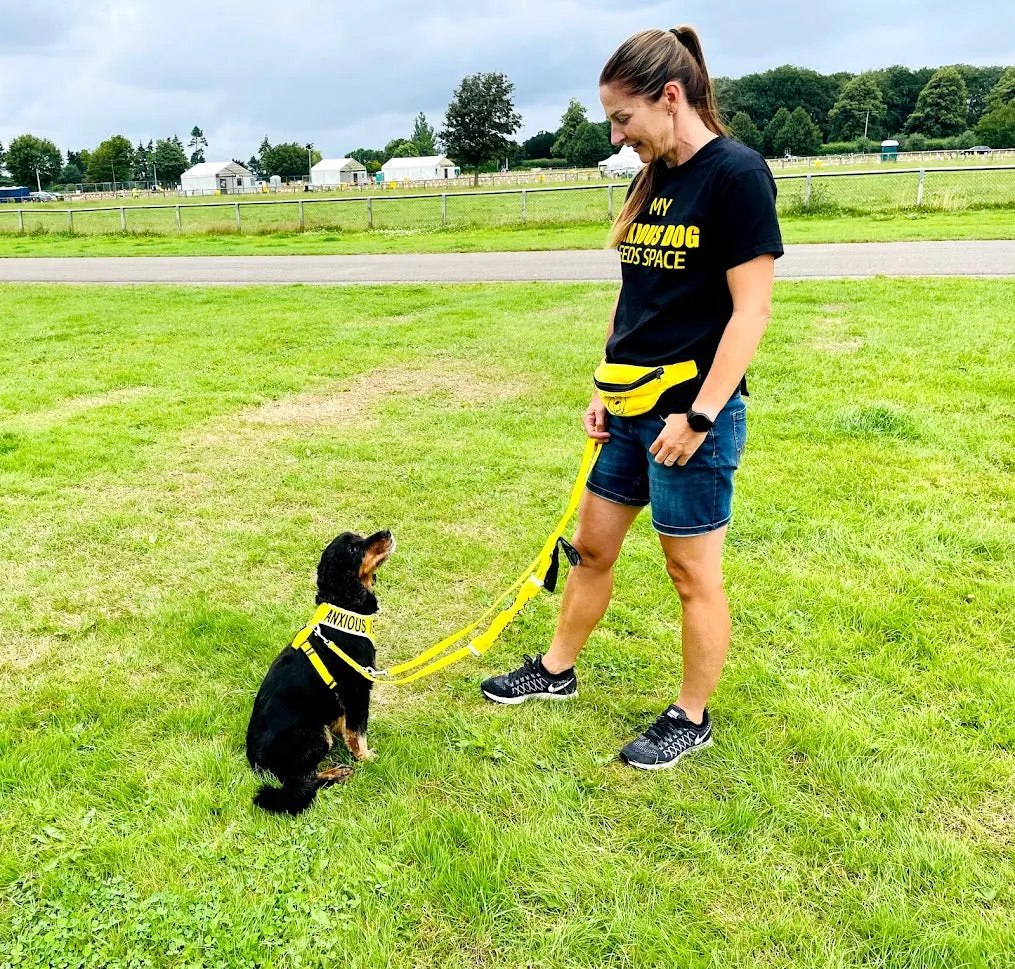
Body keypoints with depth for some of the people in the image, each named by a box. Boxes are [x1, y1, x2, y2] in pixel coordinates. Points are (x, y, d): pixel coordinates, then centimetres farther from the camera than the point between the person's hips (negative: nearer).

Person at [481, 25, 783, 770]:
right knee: (592, 545, 18)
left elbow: (751, 308, -17)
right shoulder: (651, 181, 10)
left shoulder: (736, 175, -14)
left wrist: (699, 416, -19)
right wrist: (606, 390, 12)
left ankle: (693, 719, 24)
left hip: (692, 416, -8)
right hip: (630, 409, 8)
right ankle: (557, 671, 37)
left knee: (693, 572, 6)